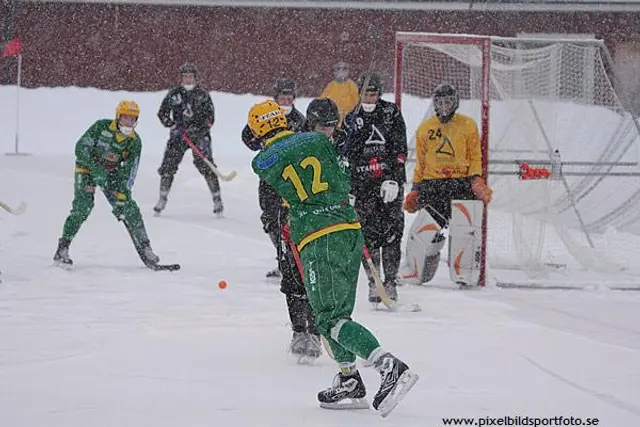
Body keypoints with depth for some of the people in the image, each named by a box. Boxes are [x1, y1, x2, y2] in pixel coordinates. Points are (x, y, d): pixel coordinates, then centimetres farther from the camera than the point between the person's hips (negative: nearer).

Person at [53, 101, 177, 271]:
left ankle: (145, 249, 4)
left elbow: (129, 172, -12)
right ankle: (62, 249, -18)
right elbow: (81, 148, -20)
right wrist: (96, 168, -30)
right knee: (82, 206, -22)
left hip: (112, 173, 4)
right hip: (87, 168, -4)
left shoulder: (134, 141, -12)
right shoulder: (101, 127, -21)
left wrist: (122, 194, -22)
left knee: (129, 208, -6)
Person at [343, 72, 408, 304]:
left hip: (391, 180, -2)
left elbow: (399, 148, -4)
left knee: (391, 231, -5)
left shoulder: (391, 113, 2)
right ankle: (373, 283, 4)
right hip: (363, 183, 2)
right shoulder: (352, 119, 11)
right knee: (368, 233, -3)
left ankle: (391, 281, 0)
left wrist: (392, 179, -13)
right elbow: (344, 155, 15)